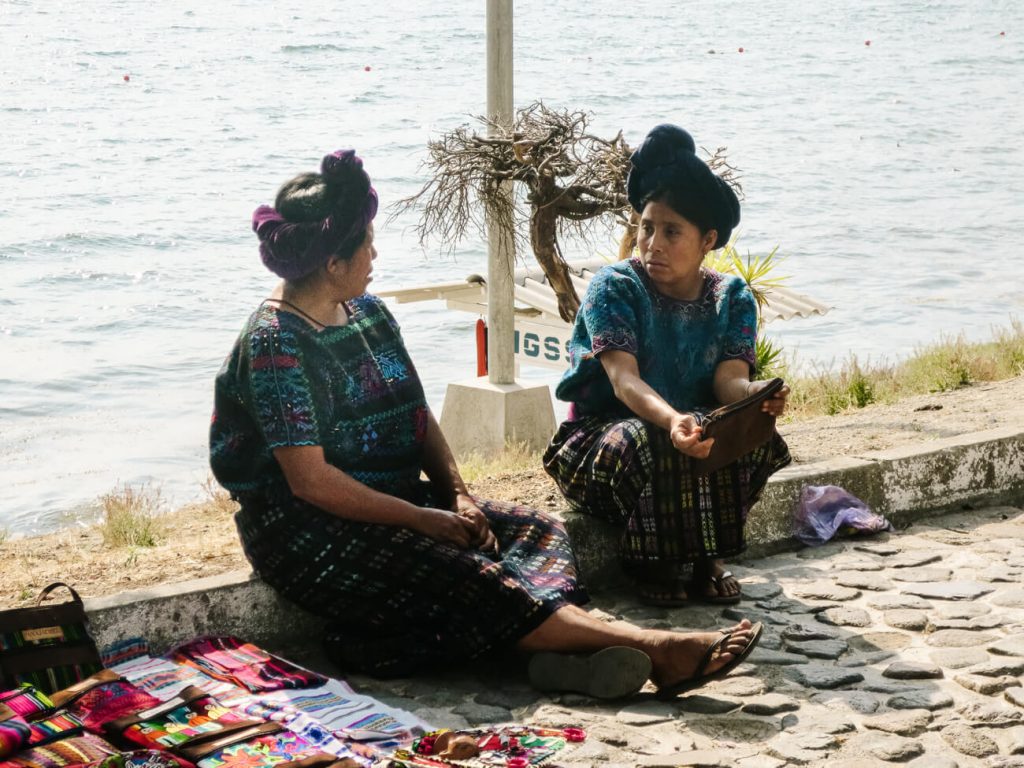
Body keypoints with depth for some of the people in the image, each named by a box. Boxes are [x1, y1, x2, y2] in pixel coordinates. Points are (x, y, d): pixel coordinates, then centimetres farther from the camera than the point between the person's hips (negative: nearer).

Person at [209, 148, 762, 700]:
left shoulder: (368, 313, 13)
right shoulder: (275, 344, -14)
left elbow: (419, 417, 14)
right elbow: (310, 479, -20)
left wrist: (457, 494, -5)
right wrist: (425, 520, -18)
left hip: (395, 500, 9)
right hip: (309, 531, -9)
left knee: (535, 532, -9)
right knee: (462, 580, -29)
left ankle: (564, 651, -41)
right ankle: (654, 650, -40)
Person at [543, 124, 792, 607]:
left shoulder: (732, 299, 1)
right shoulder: (615, 287, -12)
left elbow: (730, 380, -16)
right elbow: (624, 381, -27)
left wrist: (757, 395, -43)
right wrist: (672, 421, -50)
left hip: (693, 429, 3)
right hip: (598, 438, -3)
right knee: (645, 442, -38)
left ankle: (706, 555, -13)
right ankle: (656, 562, -17)